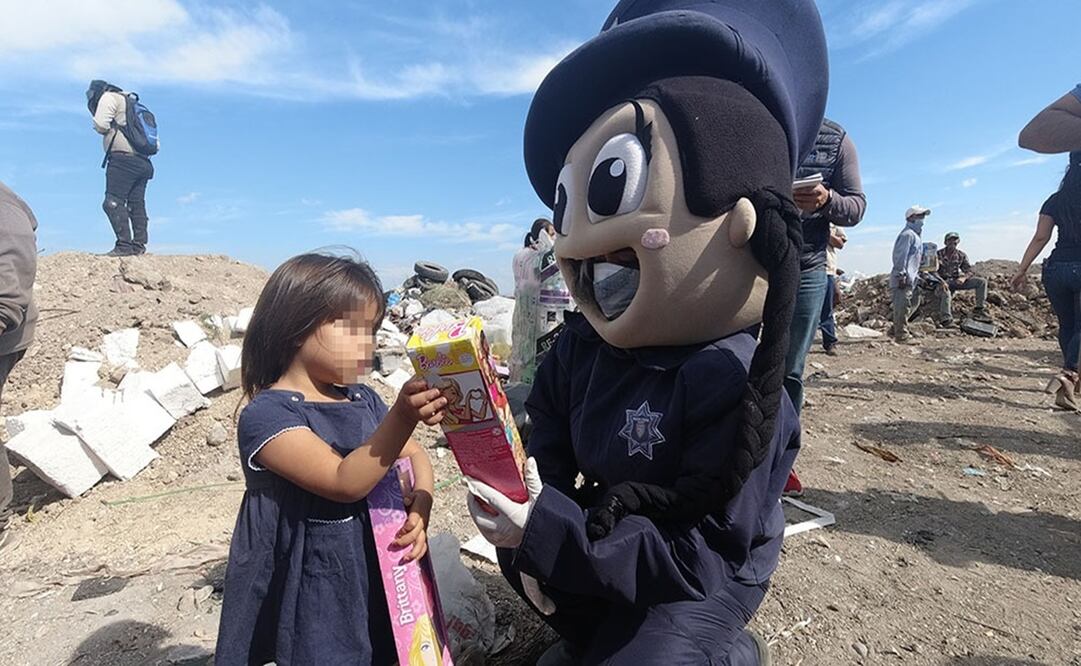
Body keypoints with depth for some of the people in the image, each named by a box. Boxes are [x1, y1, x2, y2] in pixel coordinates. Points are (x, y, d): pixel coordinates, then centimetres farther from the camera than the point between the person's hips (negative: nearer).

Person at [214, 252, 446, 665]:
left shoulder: (363, 401, 3)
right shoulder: (266, 415, -18)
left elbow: (415, 456, 7)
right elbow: (345, 483, -27)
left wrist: (419, 511, -12)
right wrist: (402, 417, -40)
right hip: (316, 597, -6)